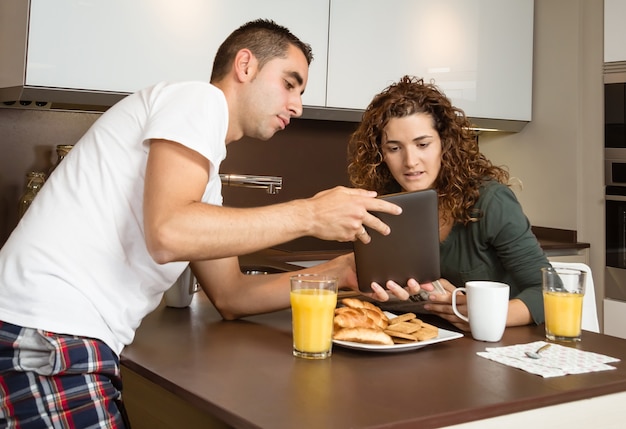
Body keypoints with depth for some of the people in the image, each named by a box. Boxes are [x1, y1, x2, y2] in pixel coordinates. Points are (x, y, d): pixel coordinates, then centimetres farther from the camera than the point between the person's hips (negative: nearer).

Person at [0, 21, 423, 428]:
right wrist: (309, 215, -15)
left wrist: (338, 272, 8)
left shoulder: (206, 169, 21)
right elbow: (167, 232, -23)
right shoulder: (200, 98, -6)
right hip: (48, 334, -9)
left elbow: (230, 296, 18)